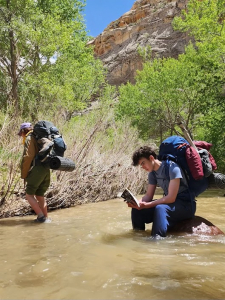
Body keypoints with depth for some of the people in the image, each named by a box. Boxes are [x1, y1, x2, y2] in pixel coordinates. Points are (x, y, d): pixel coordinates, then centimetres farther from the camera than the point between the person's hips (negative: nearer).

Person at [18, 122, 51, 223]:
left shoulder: (29, 138, -1)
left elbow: (28, 156, -14)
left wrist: (24, 174, -6)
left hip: (36, 170, -8)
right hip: (46, 171, 8)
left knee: (29, 195, 2)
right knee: (39, 196, 16)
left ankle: (41, 216, -6)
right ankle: (45, 218, 18)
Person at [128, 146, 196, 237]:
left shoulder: (172, 167, -20)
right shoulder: (152, 173, 5)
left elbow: (171, 198, -24)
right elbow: (148, 195, 5)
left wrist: (147, 205, -28)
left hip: (186, 205, -7)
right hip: (169, 202, 8)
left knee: (160, 208, -37)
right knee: (137, 210, -5)